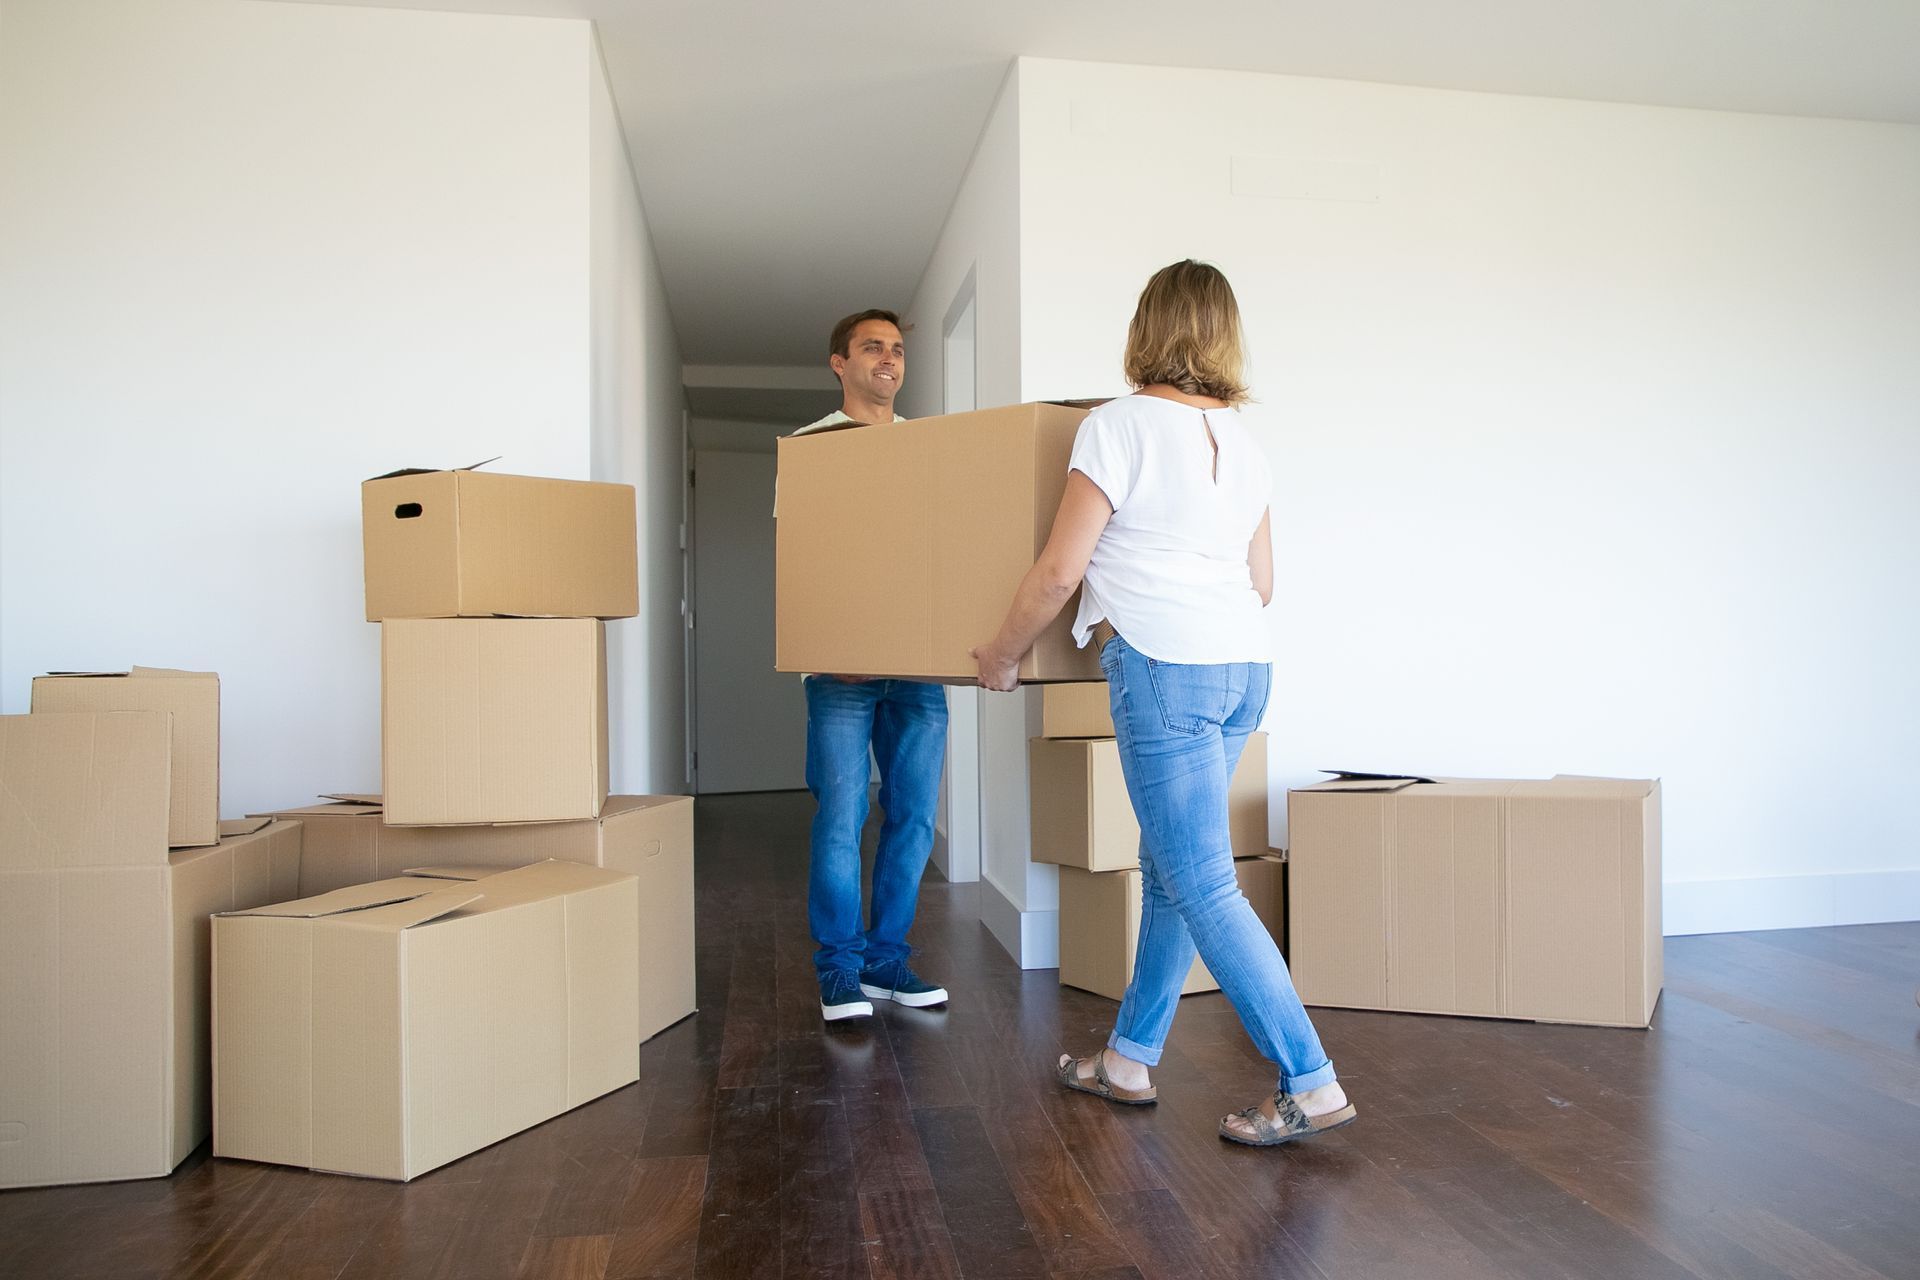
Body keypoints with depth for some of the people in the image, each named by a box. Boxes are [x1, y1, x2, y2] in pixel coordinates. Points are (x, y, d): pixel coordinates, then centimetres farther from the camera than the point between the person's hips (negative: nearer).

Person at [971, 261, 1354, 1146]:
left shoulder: (1119, 424, -7)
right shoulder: (1241, 442, 14)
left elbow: (1059, 570, -9)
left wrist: (1002, 654, 5)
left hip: (1163, 669, -8)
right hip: (1243, 668, 8)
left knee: (1202, 886, -2)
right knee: (1169, 866, 14)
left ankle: (1310, 1086, 1)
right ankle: (1129, 1059, 26)